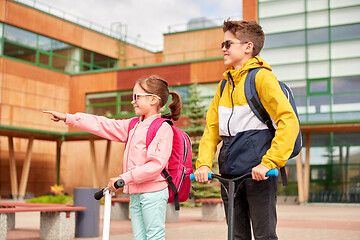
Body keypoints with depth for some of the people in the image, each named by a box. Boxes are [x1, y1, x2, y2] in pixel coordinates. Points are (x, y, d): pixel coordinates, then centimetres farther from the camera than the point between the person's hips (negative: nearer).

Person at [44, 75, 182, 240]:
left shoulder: (163, 128, -11)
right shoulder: (133, 126, 15)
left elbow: (156, 164, -21)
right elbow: (103, 126, 16)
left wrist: (124, 178, -23)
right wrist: (67, 118, 14)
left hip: (153, 193, -8)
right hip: (135, 194, 8)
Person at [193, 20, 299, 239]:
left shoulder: (262, 77, -6)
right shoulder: (225, 84, 18)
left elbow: (289, 121, -16)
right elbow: (212, 128, 15)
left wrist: (269, 162, -22)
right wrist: (204, 163, 0)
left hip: (257, 171, -7)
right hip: (229, 172, 7)